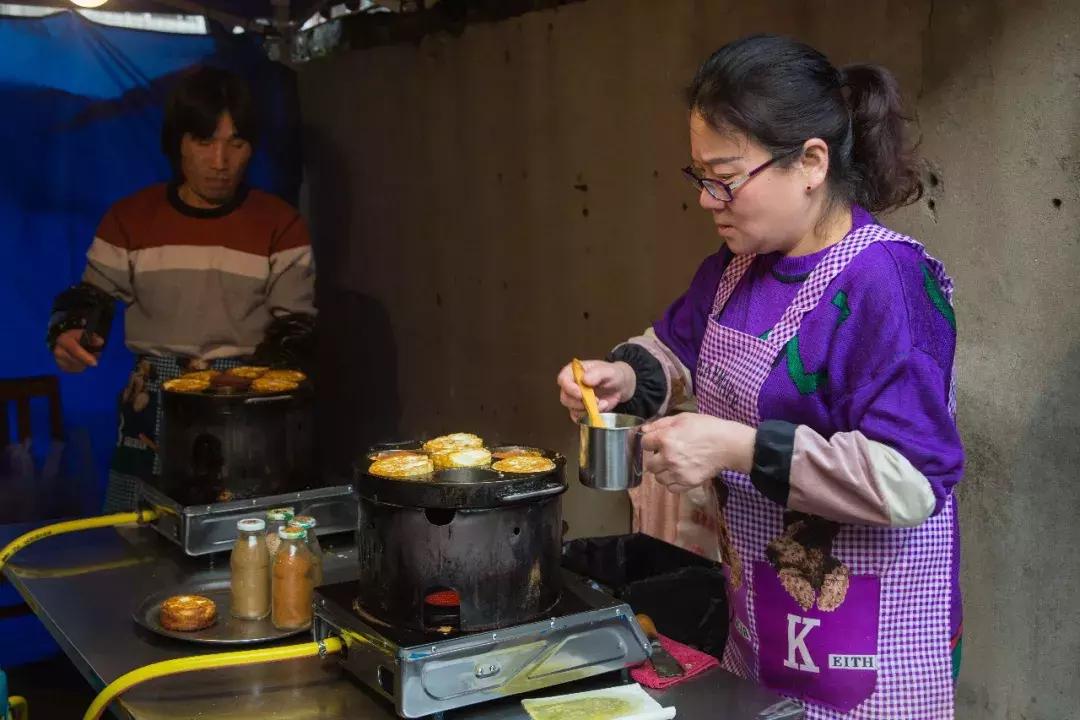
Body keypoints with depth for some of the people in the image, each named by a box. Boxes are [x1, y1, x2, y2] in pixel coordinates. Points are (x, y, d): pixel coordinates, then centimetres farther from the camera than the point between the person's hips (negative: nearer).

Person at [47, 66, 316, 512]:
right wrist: (69, 335, -11)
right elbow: (90, 299, 11)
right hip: (152, 409, 1)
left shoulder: (280, 224, 1)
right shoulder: (130, 219, 4)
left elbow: (294, 326, 1)